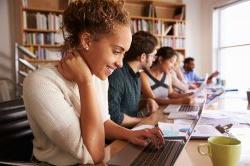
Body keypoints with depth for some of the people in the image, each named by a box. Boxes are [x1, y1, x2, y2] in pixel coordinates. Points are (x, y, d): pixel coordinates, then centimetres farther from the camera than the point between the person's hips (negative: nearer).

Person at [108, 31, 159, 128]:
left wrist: (147, 101, 0)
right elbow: (114, 117, -24)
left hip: (134, 127, 8)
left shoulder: (136, 75, 8)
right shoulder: (117, 75, -21)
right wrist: (144, 120, -12)